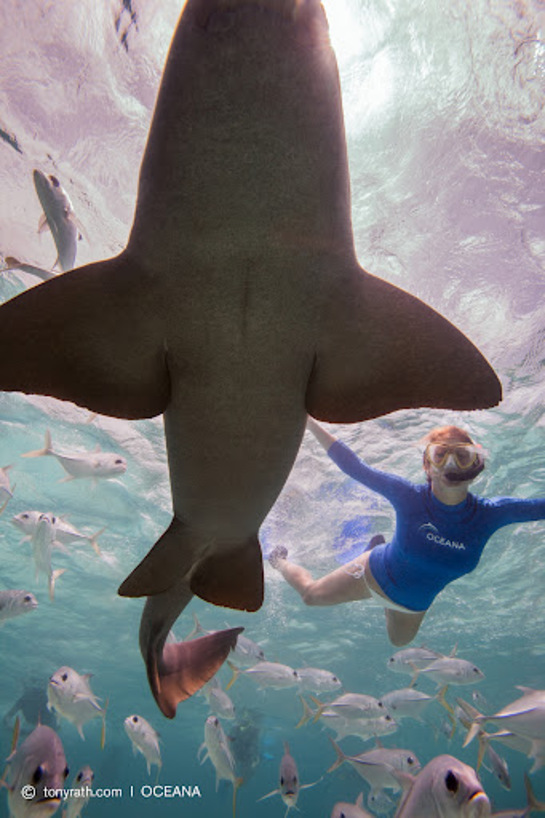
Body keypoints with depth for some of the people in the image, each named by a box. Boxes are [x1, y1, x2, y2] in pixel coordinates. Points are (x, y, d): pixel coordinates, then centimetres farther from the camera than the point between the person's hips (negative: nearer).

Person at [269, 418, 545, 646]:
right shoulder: (410, 496, -33)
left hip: (415, 603, 4)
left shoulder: (488, 514, -27)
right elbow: (355, 468, -31)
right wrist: (310, 422, -34)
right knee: (312, 594, 5)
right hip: (376, 573, -4)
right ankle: (279, 560, 39)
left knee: (399, 640, 34)